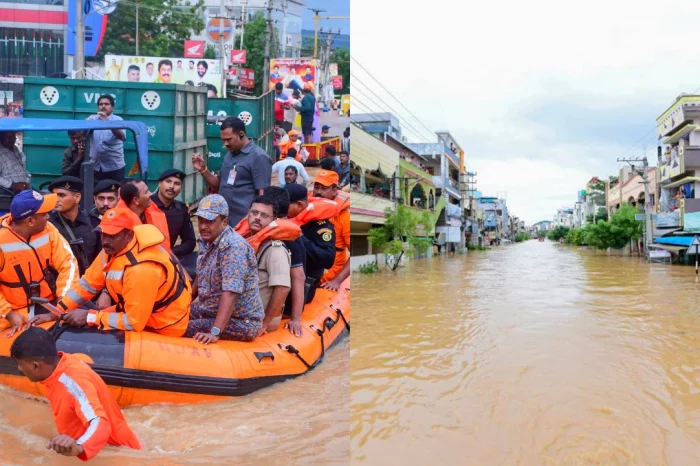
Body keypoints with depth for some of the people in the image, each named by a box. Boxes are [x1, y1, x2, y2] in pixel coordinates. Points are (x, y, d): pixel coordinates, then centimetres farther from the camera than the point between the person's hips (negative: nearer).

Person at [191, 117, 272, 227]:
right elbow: (218, 184, 20)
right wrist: (203, 169, 3)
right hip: (223, 221, 8)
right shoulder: (229, 155, 13)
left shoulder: (258, 156, -11)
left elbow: (263, 194, -15)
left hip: (244, 223, -8)